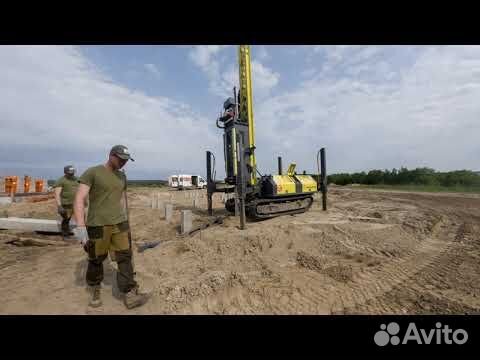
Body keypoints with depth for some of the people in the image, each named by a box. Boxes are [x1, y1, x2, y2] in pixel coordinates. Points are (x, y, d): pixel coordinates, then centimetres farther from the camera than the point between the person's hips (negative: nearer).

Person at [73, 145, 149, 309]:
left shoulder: (122, 176, 11)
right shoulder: (91, 173, -8)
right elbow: (79, 199, -14)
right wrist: (80, 226, -22)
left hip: (120, 223, 5)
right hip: (97, 225, -4)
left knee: (125, 257, 1)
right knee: (96, 260, 12)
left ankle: (130, 295, 7)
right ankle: (95, 290, 37)